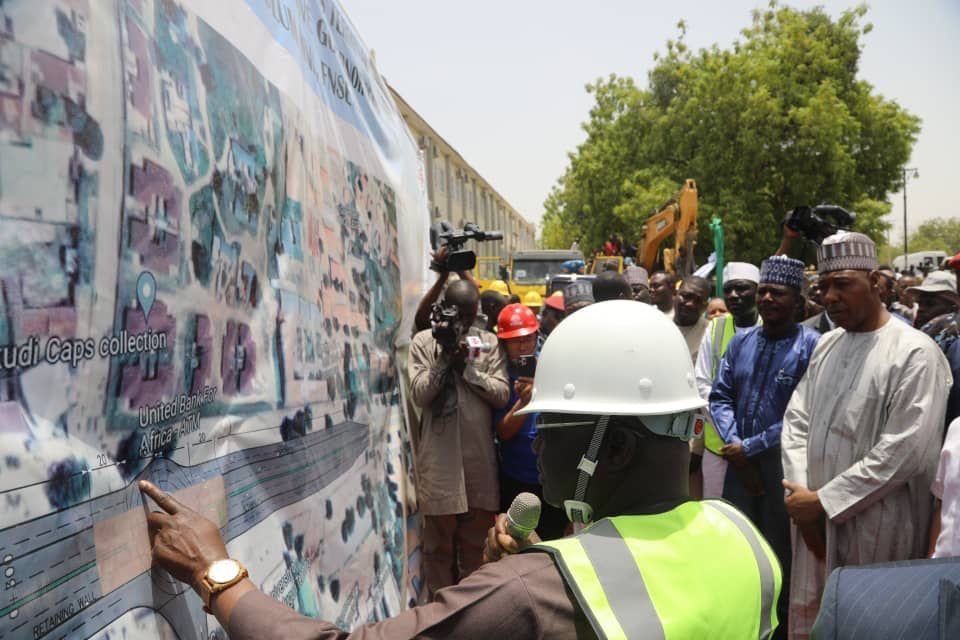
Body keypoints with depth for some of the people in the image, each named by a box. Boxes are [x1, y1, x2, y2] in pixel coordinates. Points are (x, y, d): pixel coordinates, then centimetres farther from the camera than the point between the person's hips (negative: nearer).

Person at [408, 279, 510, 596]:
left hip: (479, 454, 2)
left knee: (477, 535, 13)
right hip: (439, 454, -2)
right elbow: (419, 395, -8)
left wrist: (467, 366, -13)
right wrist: (445, 356, -16)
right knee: (438, 538, 8)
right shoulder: (423, 341, 1)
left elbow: (502, 394, -2)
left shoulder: (488, 341, 6)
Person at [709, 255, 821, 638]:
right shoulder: (741, 341, 5)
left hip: (783, 465, -5)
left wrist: (750, 448, -14)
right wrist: (734, 449, -9)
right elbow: (719, 397, 4)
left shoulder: (812, 346, -12)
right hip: (739, 462, 5)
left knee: (779, 550, 13)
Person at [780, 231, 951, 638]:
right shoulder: (826, 345, 9)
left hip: (877, 527, -6)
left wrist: (822, 501, -16)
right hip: (815, 519, 6)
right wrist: (801, 494, -7)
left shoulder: (915, 353, -12)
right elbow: (796, 420, 7)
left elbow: (906, 451, -18)